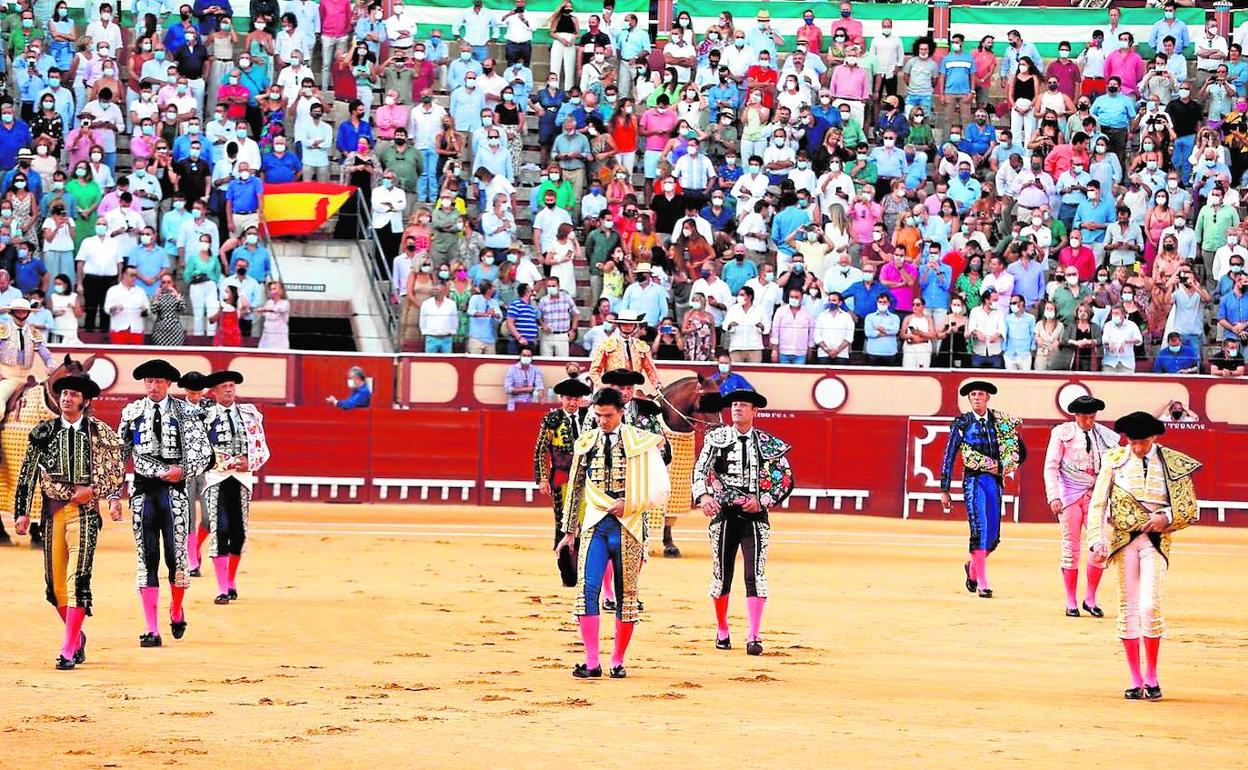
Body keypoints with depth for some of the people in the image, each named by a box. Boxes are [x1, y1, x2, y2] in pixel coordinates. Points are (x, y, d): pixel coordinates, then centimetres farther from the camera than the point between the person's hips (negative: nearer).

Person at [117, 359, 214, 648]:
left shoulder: (185, 412, 3)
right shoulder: (132, 412, 7)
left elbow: (203, 450, -1)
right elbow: (122, 451, 5)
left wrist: (182, 471, -16)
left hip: (175, 489, -1)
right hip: (143, 490, 1)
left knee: (177, 554, -4)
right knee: (147, 557, -1)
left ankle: (177, 611, 25)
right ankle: (151, 630, -1)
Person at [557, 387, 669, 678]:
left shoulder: (641, 442, 1)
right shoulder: (586, 444, 10)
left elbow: (660, 490, -1)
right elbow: (576, 488, 15)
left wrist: (628, 504, -10)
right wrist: (569, 531, 15)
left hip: (628, 526, -2)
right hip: (594, 524, 2)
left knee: (626, 594, 3)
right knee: (587, 589, -12)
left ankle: (618, 662, 11)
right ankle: (592, 663, -11)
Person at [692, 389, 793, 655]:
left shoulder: (769, 444, 4)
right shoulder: (717, 438, 5)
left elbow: (786, 479, 5)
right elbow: (700, 470, -3)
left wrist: (762, 501, -8)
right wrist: (704, 496, -22)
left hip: (755, 514, -1)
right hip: (724, 513, 1)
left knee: (755, 574, -9)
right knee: (721, 574, 8)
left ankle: (754, 637, -10)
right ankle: (722, 632, 24)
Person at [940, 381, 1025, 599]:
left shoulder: (1000, 422, 7)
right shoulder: (962, 423, 1)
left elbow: (1020, 452, 14)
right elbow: (949, 457, 2)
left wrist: (1003, 467, -2)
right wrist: (945, 490, -1)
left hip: (994, 481, 3)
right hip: (973, 481, -3)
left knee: (993, 536, 6)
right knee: (980, 530, -15)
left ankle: (973, 567, 36)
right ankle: (982, 584, -12)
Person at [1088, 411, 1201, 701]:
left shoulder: (1174, 464, 0)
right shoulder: (1114, 461, 3)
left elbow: (1191, 511, 6)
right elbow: (1097, 504, 2)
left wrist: (1166, 517, -13)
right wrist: (1097, 540, -10)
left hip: (1156, 542, -2)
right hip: (1123, 540, 2)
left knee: (1150, 607, -13)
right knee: (1128, 608, 3)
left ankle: (1151, 676, 1)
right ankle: (1135, 681, 10)